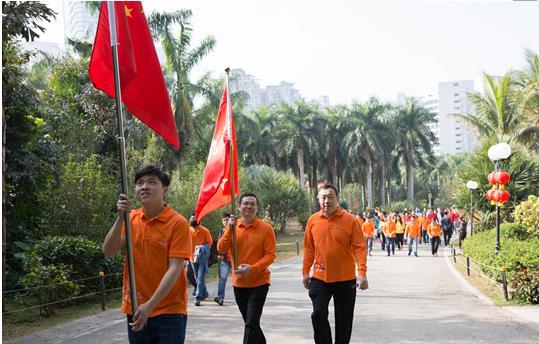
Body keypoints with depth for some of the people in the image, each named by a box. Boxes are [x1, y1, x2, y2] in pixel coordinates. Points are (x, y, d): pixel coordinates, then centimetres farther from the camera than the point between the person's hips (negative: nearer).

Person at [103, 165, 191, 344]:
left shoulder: (178, 222, -10)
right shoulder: (131, 218, 6)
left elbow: (175, 269, -15)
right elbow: (109, 252, -4)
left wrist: (150, 305, -21)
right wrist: (121, 217, -16)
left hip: (169, 312, -4)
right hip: (135, 310, 5)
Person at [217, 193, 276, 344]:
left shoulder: (266, 228, -9)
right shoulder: (233, 226, 3)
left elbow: (270, 255, -12)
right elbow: (221, 249, -7)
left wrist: (253, 268, -25)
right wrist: (229, 229, -18)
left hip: (259, 283, -4)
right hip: (239, 283, 4)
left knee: (251, 323, -9)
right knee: (250, 322, 18)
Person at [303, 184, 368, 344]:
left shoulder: (349, 220, -9)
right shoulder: (312, 220, 0)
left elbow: (360, 247, -11)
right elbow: (308, 248, 8)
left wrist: (362, 273, -19)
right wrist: (305, 271, 9)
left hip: (345, 279, -2)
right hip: (319, 278, 2)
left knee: (344, 319, 10)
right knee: (318, 315, -2)